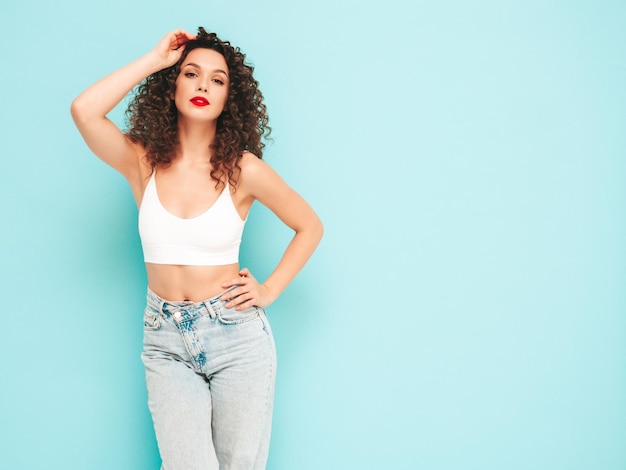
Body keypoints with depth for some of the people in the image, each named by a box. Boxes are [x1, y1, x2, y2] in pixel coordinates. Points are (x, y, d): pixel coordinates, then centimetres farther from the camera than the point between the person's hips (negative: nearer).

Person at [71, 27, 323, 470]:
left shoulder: (243, 169, -4)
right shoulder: (143, 162, -1)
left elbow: (310, 226, 7)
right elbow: (84, 110, -18)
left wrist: (269, 290, -1)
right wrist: (155, 60, -11)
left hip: (236, 334, 0)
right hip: (166, 340, 1)